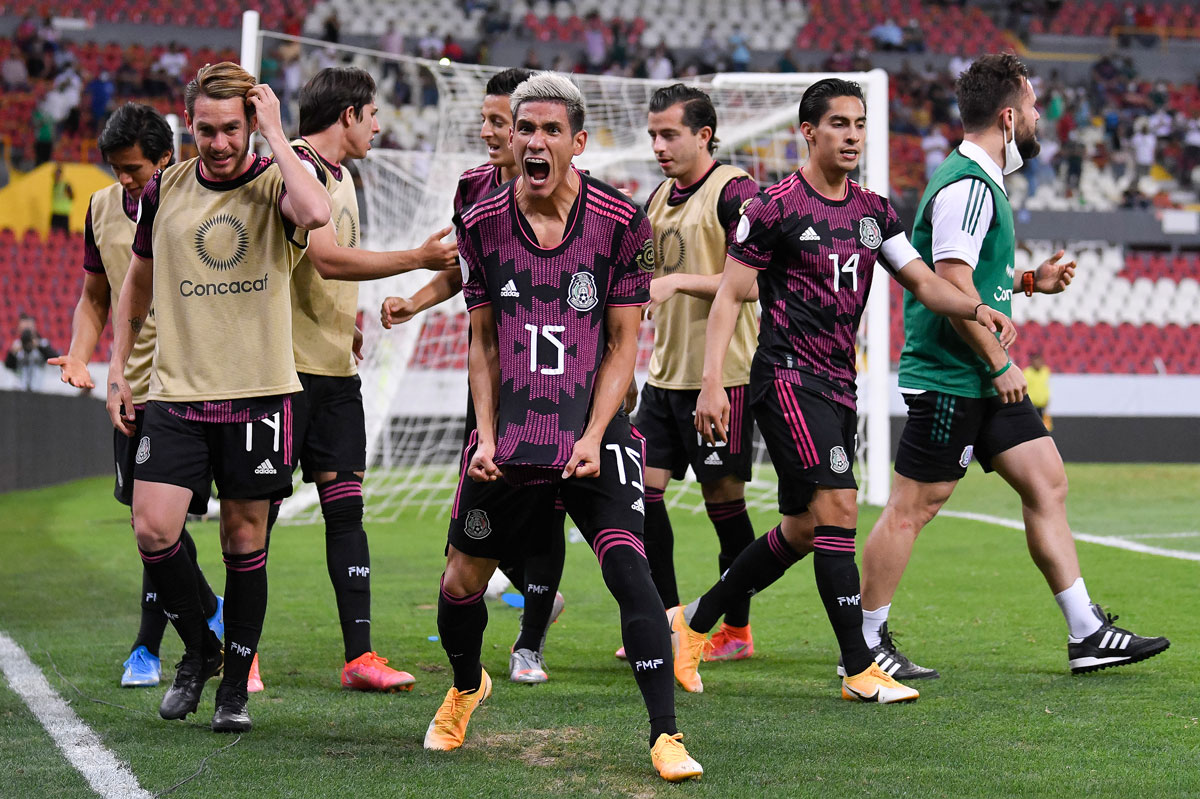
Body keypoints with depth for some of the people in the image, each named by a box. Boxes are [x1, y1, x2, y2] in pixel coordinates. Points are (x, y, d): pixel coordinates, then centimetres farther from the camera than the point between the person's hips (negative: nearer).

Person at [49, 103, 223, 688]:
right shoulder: (102, 208, 8)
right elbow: (94, 297, 17)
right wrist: (77, 357, 2)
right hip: (133, 384, 6)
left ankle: (147, 648, 4)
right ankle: (209, 612, 32)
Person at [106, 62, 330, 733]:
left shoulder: (277, 184, -3)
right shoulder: (164, 191, 6)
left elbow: (316, 213, -29)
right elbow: (139, 279, 21)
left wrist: (275, 133, -18)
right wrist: (118, 366, 17)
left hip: (259, 394, -2)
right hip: (176, 393, 2)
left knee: (245, 541, 3)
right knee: (153, 528, -11)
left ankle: (236, 686, 18)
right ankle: (199, 648, 14)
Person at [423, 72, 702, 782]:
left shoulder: (621, 224, -7)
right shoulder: (483, 224, 0)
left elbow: (624, 344, -3)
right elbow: (484, 342, 7)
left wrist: (593, 437, -12)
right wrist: (486, 434, -2)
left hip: (594, 433, -3)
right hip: (511, 434, 3)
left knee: (628, 565, -18)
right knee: (464, 578, 10)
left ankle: (666, 734, -14)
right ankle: (466, 686, 41)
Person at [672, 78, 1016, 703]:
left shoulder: (873, 211, 11)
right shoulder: (776, 207, -8)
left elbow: (923, 281, 11)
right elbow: (730, 295, -8)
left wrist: (975, 308, -10)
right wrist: (712, 384, -16)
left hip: (839, 383, 8)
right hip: (787, 377, -8)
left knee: (802, 531, 11)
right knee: (838, 508, -15)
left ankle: (691, 623, 26)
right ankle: (859, 670, -11)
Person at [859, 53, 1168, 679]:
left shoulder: (980, 181, 15)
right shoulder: (966, 186, -18)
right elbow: (951, 286, -24)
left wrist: (1030, 281, 16)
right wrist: (999, 365, -19)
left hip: (981, 380, 10)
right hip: (948, 378, -10)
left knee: (1047, 483, 8)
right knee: (913, 506, -3)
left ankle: (1086, 633, 11)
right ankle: (863, 643, 7)